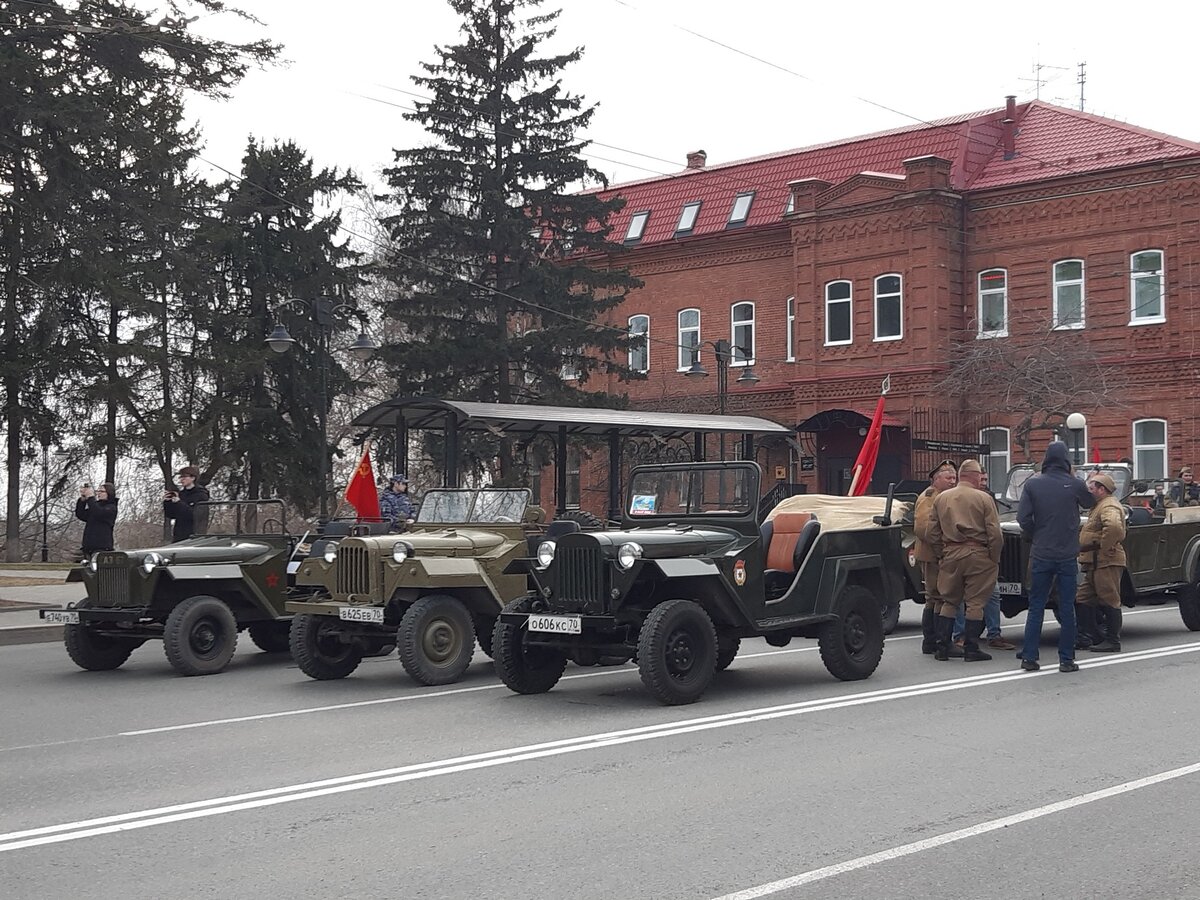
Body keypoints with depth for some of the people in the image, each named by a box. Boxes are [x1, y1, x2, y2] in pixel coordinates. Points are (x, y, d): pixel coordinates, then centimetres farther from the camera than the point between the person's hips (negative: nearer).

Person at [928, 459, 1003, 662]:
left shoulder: (941, 499, 7)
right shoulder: (984, 499, -6)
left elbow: (933, 531, 9)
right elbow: (994, 533, -8)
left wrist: (941, 555, 16)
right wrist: (995, 559, 2)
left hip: (950, 554, 4)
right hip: (977, 554, -4)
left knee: (949, 601, 12)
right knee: (975, 603, 2)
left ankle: (942, 647, 10)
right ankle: (971, 649, 3)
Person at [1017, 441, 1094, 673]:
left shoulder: (1033, 484, -3)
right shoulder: (1075, 485, -4)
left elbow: (1023, 517, -8)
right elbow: (1088, 504, 16)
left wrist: (1034, 537, 8)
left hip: (1040, 555, 1)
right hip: (1067, 556, -1)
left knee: (1036, 607, 7)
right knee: (1067, 608, 5)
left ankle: (1029, 657, 6)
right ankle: (1066, 659, 7)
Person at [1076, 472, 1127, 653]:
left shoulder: (1109, 507, -14)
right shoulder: (1099, 506, 22)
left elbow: (1114, 526, -34)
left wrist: (1103, 548, -26)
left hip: (1106, 563, -11)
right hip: (1094, 563, 11)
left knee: (1109, 601, -4)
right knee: (1083, 600, 11)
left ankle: (1113, 641, 1)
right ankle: (1090, 637, 15)